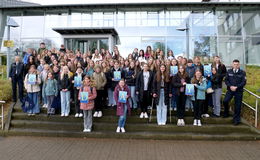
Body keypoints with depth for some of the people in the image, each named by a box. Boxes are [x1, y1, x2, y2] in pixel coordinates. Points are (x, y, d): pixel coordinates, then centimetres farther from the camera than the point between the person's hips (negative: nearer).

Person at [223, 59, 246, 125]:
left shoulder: (242, 72, -2)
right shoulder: (229, 71, 4)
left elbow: (244, 82, -6)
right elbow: (226, 80, 2)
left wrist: (236, 87, -17)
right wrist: (230, 86, -14)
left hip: (239, 91, -1)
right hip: (230, 90, 1)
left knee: (237, 105, 3)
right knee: (225, 101, -14)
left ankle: (236, 119, 17)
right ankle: (226, 113, 12)